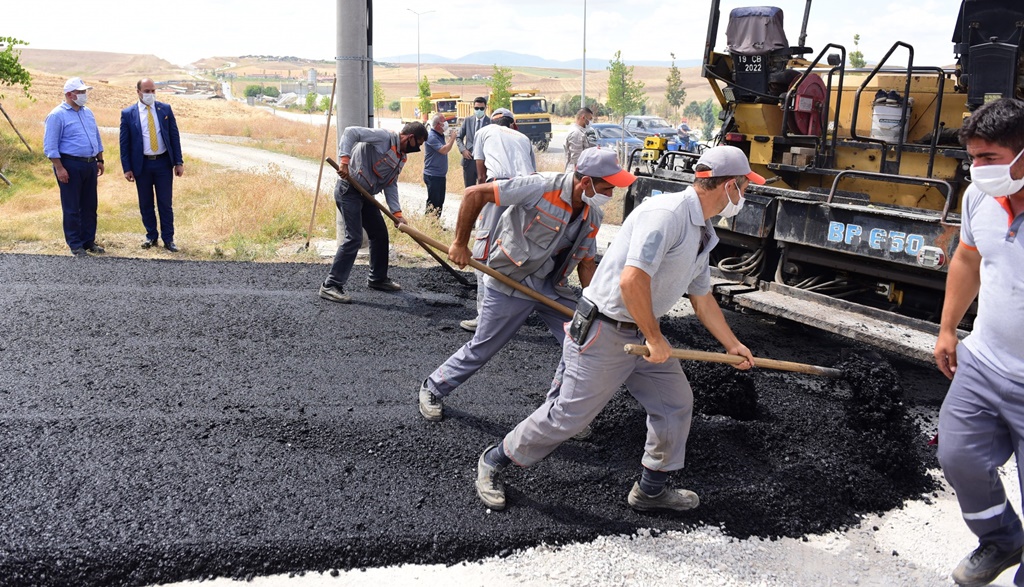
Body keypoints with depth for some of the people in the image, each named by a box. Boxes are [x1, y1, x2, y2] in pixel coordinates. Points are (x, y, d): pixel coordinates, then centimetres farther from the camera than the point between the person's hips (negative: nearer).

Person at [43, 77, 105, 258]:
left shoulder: (88, 113, 12)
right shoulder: (57, 115, -9)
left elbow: (97, 138, 21)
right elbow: (50, 146, -12)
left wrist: (100, 160, 16)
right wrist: (59, 168, -17)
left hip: (90, 165, 7)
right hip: (70, 165, -7)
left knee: (90, 206, 11)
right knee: (72, 208, 1)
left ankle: (89, 241, 21)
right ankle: (75, 245, 9)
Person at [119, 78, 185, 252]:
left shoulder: (165, 109, 2)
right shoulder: (128, 113, -1)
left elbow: (174, 136, 4)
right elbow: (124, 143, 0)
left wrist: (178, 162, -1)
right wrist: (127, 168, -4)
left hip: (164, 162, 0)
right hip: (141, 164, 0)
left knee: (165, 203, 3)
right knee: (146, 204, 9)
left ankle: (168, 239, 10)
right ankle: (151, 236, 22)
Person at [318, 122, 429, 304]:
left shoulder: (401, 158, 12)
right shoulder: (384, 137, -14)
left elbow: (390, 185, 11)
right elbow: (351, 132, -21)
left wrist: (397, 213, 0)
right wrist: (344, 161, -31)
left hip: (365, 194, 10)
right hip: (349, 190, -10)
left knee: (380, 234, 15)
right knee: (354, 237, -16)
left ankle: (377, 279, 32)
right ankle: (331, 286, -11)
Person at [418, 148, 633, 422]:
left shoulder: (592, 216, -3)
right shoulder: (542, 187, -26)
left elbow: (586, 264, 7)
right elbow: (475, 194, -22)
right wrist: (460, 244, -16)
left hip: (552, 286, 6)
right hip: (508, 284, -6)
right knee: (481, 349, 5)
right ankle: (432, 389, 30)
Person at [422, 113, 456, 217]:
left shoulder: (440, 136, 12)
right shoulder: (431, 136, -15)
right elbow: (444, 150, -22)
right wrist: (452, 138, -13)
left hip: (441, 175, 9)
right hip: (433, 175, -9)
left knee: (440, 201, 13)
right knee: (433, 202, -6)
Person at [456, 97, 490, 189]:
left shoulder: (491, 122, -3)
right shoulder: (467, 120, 8)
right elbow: (459, 137, 14)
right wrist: (463, 149, -2)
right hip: (469, 160, 3)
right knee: (469, 189, 11)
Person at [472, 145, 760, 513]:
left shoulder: (703, 233, 10)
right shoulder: (666, 214, -23)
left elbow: (702, 298, 22)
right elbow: (632, 280, -32)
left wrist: (732, 345, 28)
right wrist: (655, 339, -22)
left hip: (641, 334, 10)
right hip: (603, 333, -10)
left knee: (675, 402, 11)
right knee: (569, 415, -1)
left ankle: (651, 490, 29)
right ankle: (493, 462, 20)